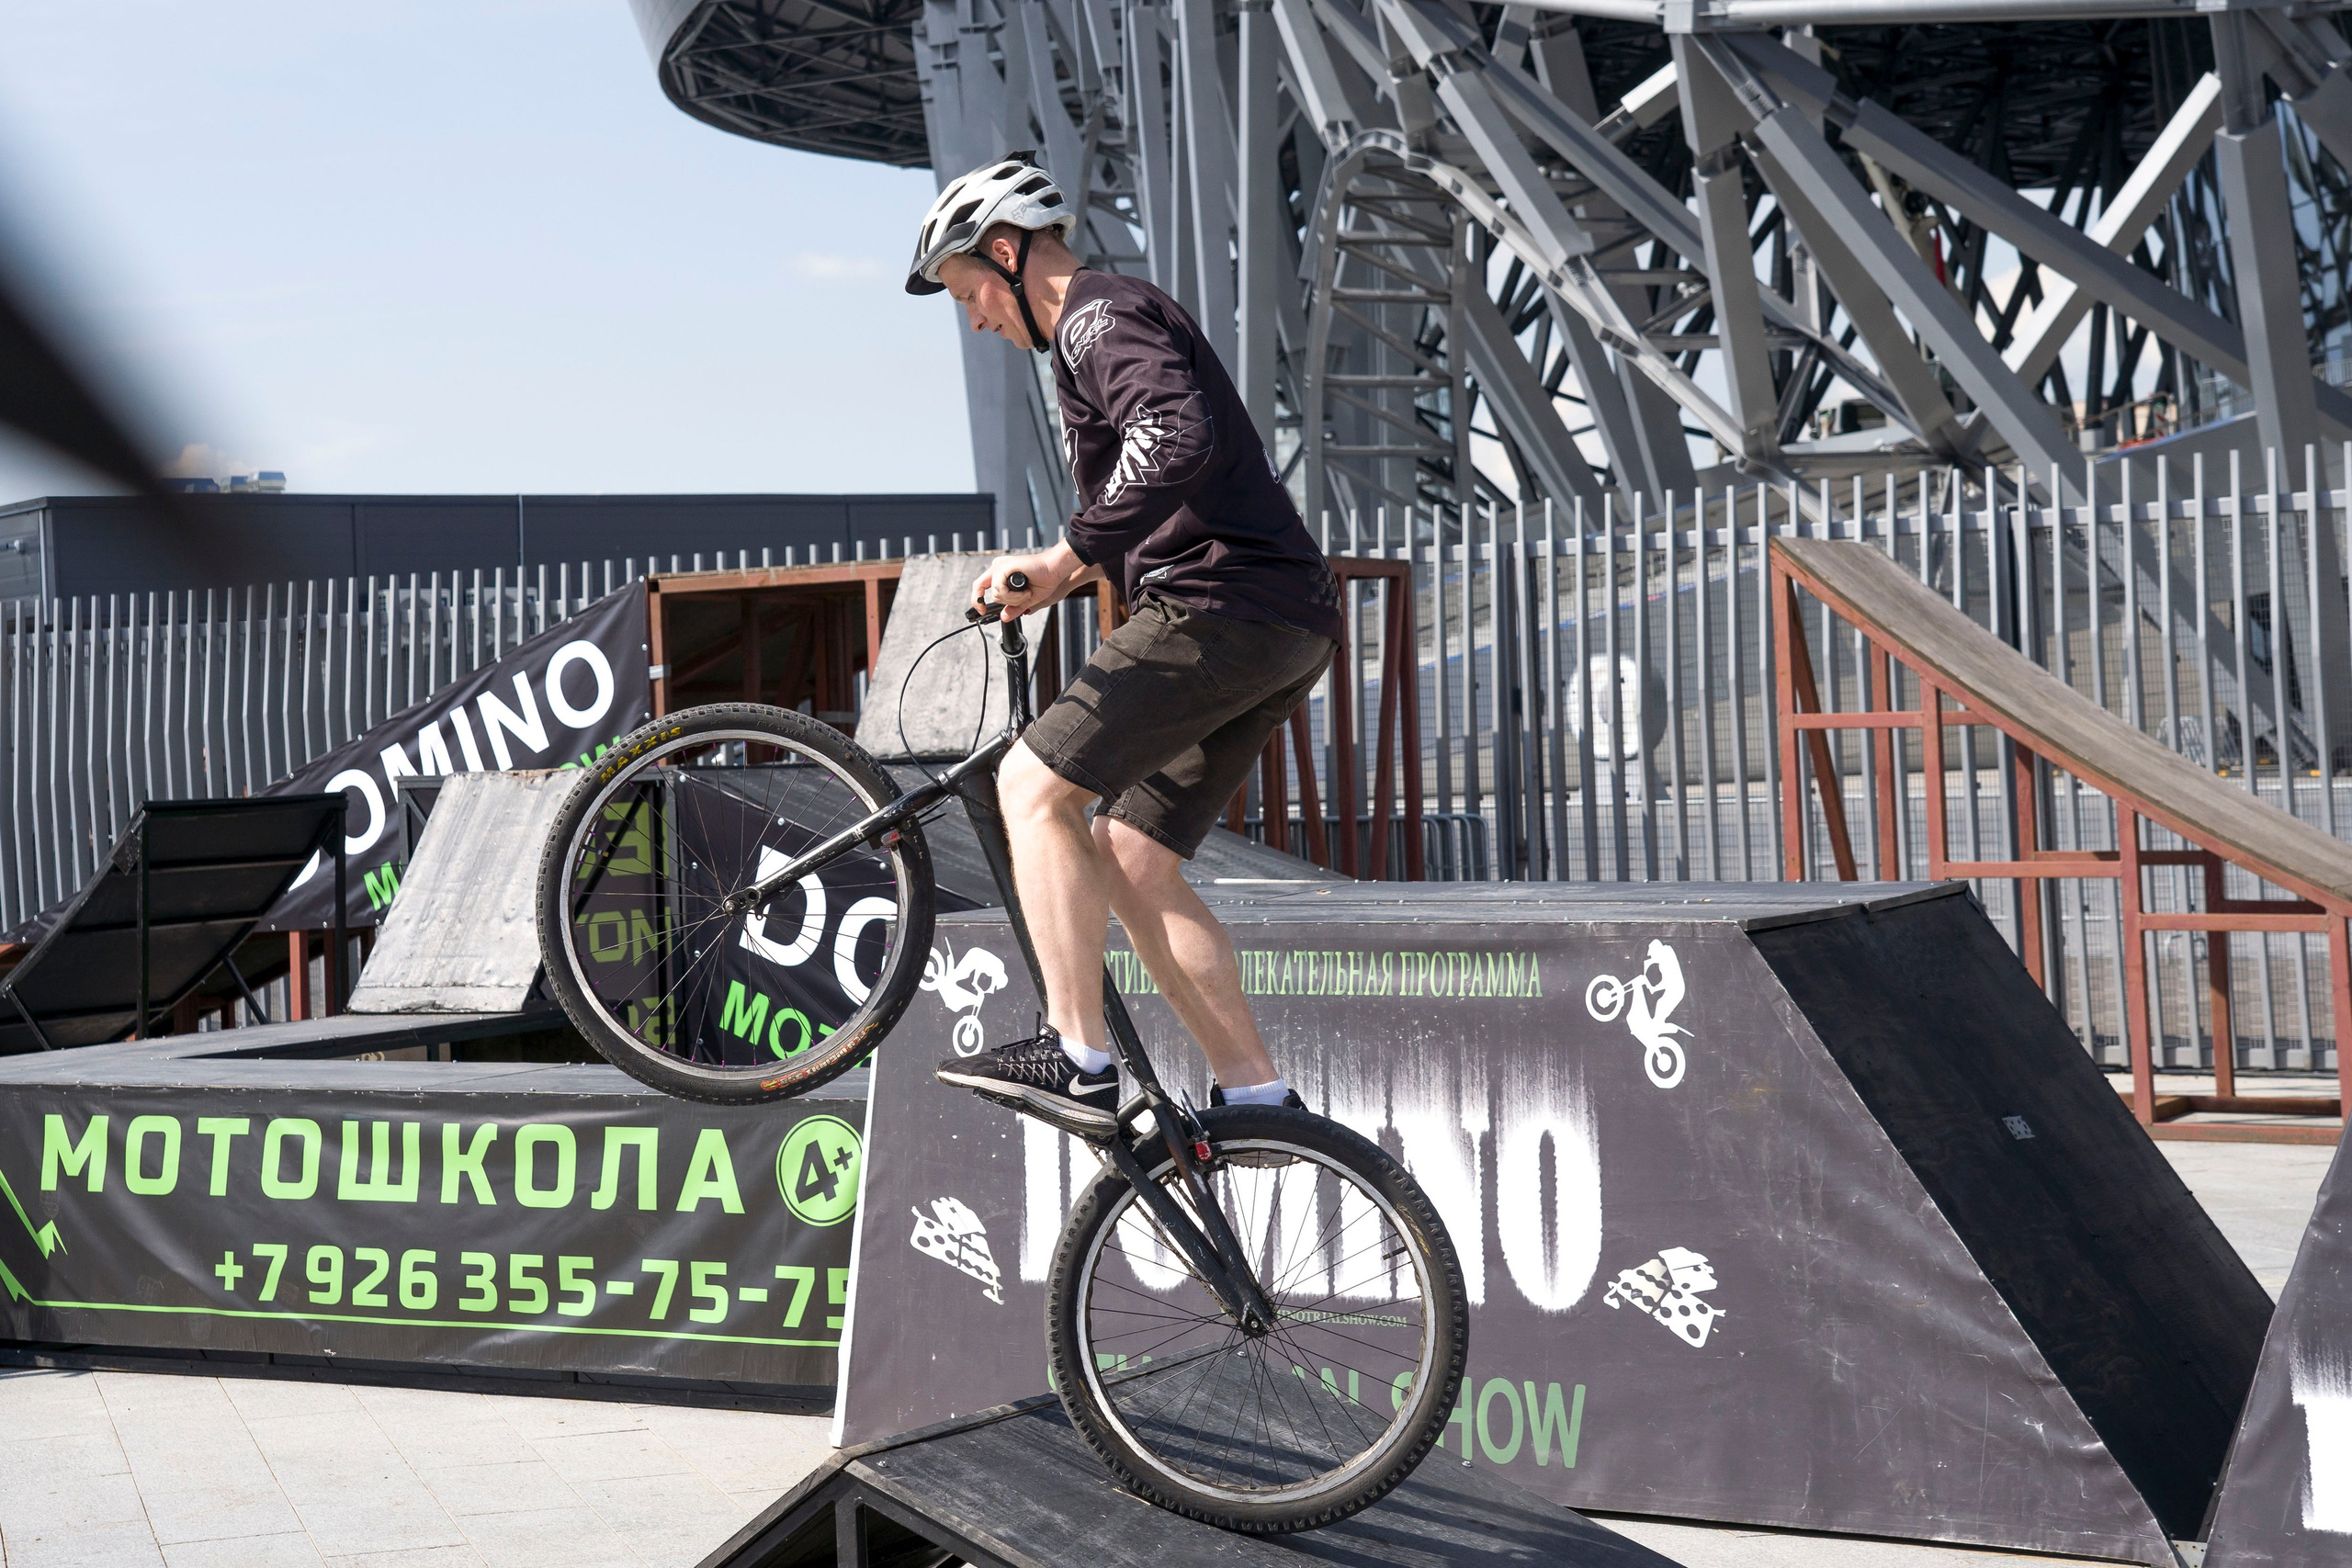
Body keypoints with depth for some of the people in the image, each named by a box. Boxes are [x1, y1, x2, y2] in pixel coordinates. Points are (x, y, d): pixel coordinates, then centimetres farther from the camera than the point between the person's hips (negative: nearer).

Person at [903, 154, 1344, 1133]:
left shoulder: (1100, 316, -6)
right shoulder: (1109, 327, 27)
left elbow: (1180, 441, -26)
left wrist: (1061, 560, -25)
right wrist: (1060, 579, 31)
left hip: (1225, 609, -10)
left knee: (1035, 785, -12)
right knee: (1125, 860, 9)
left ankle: (1076, 1060, -15)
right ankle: (1253, 1091, 8)